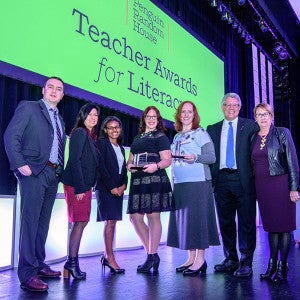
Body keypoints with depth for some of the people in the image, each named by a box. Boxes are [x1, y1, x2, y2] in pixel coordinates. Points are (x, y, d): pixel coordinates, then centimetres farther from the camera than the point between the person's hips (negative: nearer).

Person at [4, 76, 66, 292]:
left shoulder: (60, 120, 22)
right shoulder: (28, 107, 2)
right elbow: (11, 136, -7)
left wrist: (60, 171, 8)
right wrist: (20, 164, -16)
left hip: (53, 175, 7)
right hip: (33, 172, -7)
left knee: (43, 222, 11)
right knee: (30, 221, -8)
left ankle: (39, 264, 21)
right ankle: (27, 273, -5)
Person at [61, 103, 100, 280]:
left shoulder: (92, 136, 18)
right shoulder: (80, 133, -8)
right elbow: (75, 161, -15)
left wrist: (87, 186, 12)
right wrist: (79, 188, -18)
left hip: (85, 186, 9)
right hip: (76, 185, -9)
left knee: (81, 222, 8)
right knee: (80, 222, -8)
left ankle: (72, 262, 14)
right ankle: (72, 262, 0)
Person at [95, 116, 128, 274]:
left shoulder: (120, 147, 19)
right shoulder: (102, 143, -3)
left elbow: (124, 168, 16)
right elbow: (101, 166, -11)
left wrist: (123, 185, -1)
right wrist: (112, 187, -13)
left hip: (118, 188, 7)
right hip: (105, 188, -7)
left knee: (112, 222, 6)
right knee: (110, 221, -10)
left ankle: (106, 255, 13)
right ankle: (110, 258, -5)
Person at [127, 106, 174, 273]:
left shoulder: (160, 136, 6)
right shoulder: (137, 138, 24)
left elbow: (168, 160, -3)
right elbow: (131, 158, 25)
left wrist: (156, 166, -21)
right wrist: (129, 165, 3)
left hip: (155, 179, -6)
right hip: (138, 181, 7)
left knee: (153, 216, -5)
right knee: (135, 217, 2)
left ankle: (152, 256, 4)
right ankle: (151, 253, 15)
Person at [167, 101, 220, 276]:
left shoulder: (200, 133, -1)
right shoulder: (177, 137, 18)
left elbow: (212, 157, -8)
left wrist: (195, 157, -22)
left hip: (198, 182, -7)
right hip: (179, 183, 7)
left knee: (197, 217, -6)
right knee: (183, 218, 7)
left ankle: (200, 260, 1)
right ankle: (191, 258, 15)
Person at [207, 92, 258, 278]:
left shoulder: (250, 126, 5)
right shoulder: (213, 129, 13)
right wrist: (211, 178, 1)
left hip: (243, 180, -3)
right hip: (221, 180, 4)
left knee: (246, 222, -1)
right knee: (225, 222, 10)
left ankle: (246, 262, 8)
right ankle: (231, 260, 22)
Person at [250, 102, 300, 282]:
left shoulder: (282, 133, -1)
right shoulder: (253, 138, 11)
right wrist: (254, 189, 8)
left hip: (280, 183, -4)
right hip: (262, 185, 4)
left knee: (284, 225, -1)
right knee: (271, 225, 10)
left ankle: (282, 267, 6)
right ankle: (272, 263, 19)